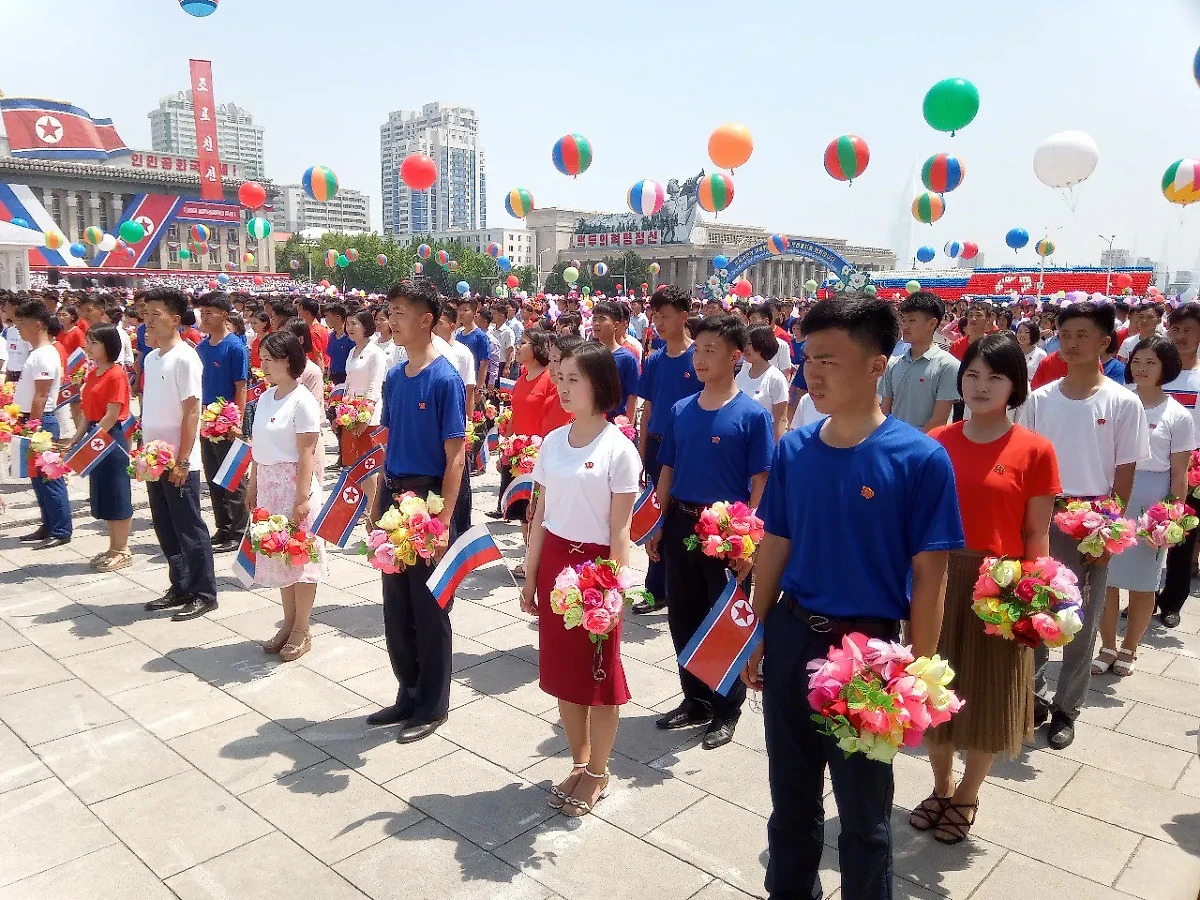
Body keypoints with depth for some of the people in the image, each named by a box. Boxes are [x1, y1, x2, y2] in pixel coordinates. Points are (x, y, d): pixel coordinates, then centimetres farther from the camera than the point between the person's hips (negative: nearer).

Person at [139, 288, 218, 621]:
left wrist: (182, 460, -18)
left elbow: (191, 413, -16)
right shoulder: (151, 358, 11)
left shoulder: (185, 358, -13)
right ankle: (180, 588, 26)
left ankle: (204, 594, 10)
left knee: (189, 529, 0)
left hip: (179, 462, -8)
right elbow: (150, 410, 16)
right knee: (165, 528, 14)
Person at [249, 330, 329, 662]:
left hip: (293, 484, -7)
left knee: (300, 557, 2)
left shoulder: (302, 401, -13)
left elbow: (306, 453, -16)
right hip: (268, 485, 8)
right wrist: (253, 485, 14)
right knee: (278, 556, 13)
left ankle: (301, 631, 13)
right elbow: (259, 447, 15)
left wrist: (303, 497, -19)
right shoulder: (265, 398, 10)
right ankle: (289, 623, 26)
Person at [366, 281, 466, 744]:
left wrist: (443, 520, -18)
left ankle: (433, 705, 21)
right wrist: (379, 504, 12)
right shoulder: (393, 378, 8)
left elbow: (455, 456, -14)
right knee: (396, 607, 15)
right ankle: (409, 694, 31)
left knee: (429, 608, 5)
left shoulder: (445, 380, -13)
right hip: (395, 499, 7)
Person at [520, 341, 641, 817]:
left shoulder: (619, 449, -12)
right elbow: (540, 515, 9)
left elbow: (620, 531, -11)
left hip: (596, 564, -5)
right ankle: (579, 762, 32)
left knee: (599, 672, 8)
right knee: (563, 668, 13)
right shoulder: (552, 441, 4)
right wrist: (530, 577, 9)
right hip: (554, 561, 5)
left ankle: (598, 773, 26)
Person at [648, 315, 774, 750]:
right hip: (681, 525, 5)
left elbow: (760, 484, -10)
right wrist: (659, 525, 8)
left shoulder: (752, 415, -10)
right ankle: (695, 699, 33)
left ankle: (727, 709, 26)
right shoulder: (680, 410, 5)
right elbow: (668, 471, 10)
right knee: (683, 617, 14)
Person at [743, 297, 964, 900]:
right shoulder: (793, 450, -2)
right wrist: (757, 637, 9)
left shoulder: (919, 459, -15)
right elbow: (774, 547, 6)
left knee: (864, 811, 15)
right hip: (789, 635, 4)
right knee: (790, 795, 22)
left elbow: (929, 576, -11)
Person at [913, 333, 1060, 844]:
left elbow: (1036, 535, -4)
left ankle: (966, 798, 35)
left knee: (984, 698, 12)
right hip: (937, 580, 3)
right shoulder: (935, 443, 1)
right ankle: (941, 787, 38)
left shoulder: (1035, 450, -8)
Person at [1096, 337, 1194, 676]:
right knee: (1106, 577, 5)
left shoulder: (1178, 415, -2)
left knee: (1142, 582, 8)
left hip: (1151, 505, -1)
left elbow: (1179, 474, -1)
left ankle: (1128, 649, 25)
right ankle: (1108, 647, 21)